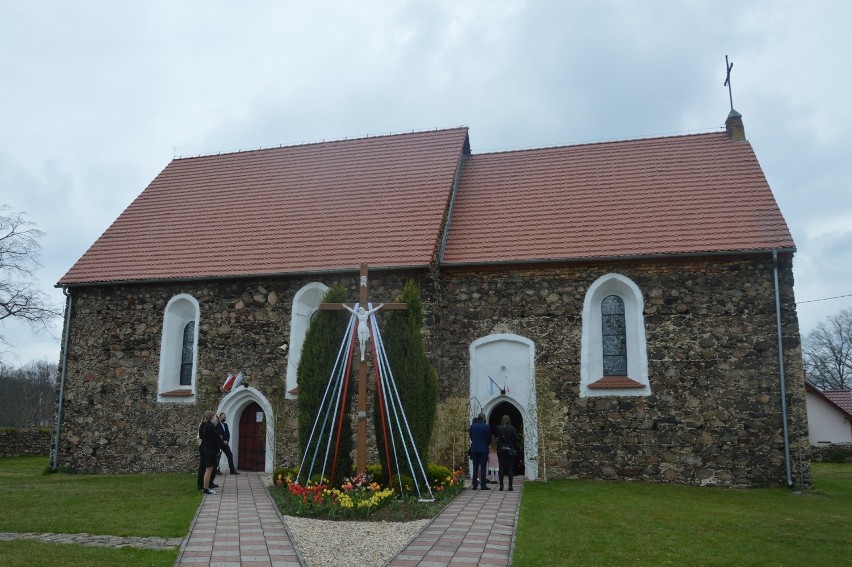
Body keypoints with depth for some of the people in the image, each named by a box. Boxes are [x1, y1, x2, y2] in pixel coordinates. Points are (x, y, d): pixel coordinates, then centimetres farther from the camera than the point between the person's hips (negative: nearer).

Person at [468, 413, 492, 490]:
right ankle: (483, 485, 0)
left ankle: (474, 484, 9)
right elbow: (489, 438, -4)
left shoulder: (472, 426, 1)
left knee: (475, 467, 9)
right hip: (483, 449, -3)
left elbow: (471, 436, 8)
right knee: (483, 467, 0)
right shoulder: (486, 426, -9)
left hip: (474, 449, 3)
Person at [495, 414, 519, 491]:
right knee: (510, 468, 4)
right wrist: (515, 449, 6)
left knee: (501, 467, 5)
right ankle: (510, 486, 1)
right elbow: (516, 439, -5)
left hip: (500, 450, 1)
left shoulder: (498, 428, -2)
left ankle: (501, 485, 4)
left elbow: (495, 436, 10)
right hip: (510, 450, -1)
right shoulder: (512, 428, -6)